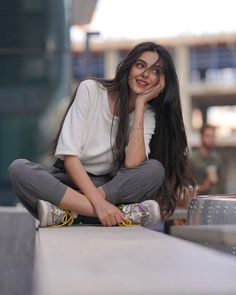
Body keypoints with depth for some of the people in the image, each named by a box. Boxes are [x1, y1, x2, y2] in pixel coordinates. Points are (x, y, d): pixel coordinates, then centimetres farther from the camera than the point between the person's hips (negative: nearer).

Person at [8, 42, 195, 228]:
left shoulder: (148, 115, -1)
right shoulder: (90, 89, -8)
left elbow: (132, 165, -21)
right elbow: (69, 155, -17)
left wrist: (140, 105, -18)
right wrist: (98, 202, -30)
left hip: (111, 187, 1)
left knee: (155, 170, -26)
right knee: (19, 168, -31)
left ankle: (63, 210, -31)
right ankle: (122, 214, -37)